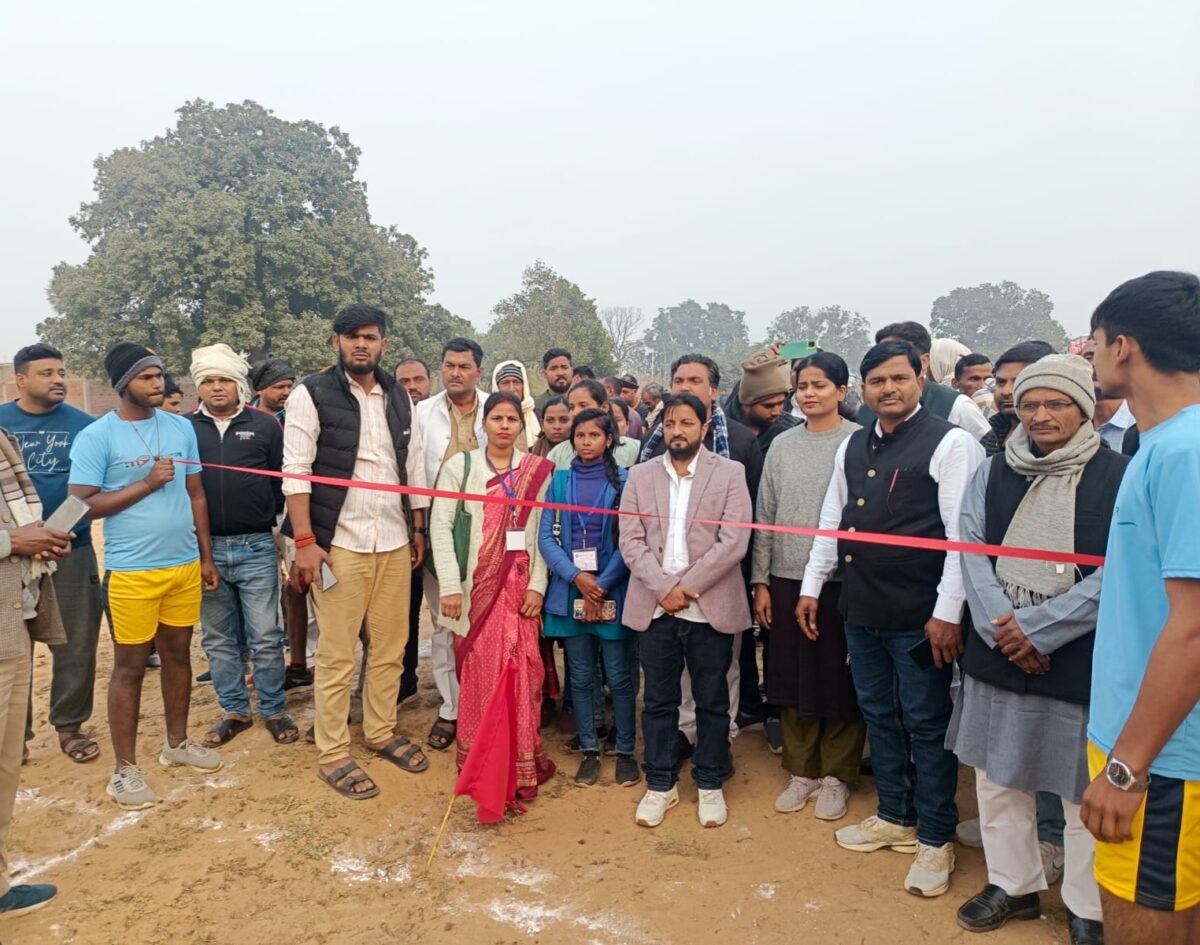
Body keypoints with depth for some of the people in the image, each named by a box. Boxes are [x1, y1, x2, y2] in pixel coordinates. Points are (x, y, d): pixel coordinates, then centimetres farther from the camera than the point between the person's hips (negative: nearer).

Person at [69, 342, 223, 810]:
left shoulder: (181, 427, 6)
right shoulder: (96, 436, -8)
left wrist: (206, 555, 11)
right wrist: (147, 484, -17)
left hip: (185, 565, 5)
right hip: (131, 572, -5)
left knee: (178, 654, 16)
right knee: (129, 666, 5)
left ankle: (177, 743, 33)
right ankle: (124, 768, 18)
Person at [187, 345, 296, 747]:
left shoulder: (265, 424, 2)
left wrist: (266, 518, 4)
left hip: (256, 547, -2)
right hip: (206, 548, 2)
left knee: (265, 637, 3)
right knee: (218, 639, 12)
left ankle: (273, 710, 19)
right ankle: (235, 710, 27)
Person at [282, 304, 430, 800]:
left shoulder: (399, 399, 11)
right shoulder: (312, 394, -4)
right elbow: (296, 472, -8)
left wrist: (418, 530, 14)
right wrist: (305, 541, -13)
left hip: (395, 541, 5)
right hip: (339, 543, -4)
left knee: (390, 647, 12)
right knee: (337, 655, 2)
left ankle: (381, 732, 29)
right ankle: (332, 754, 16)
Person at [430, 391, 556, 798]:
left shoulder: (538, 471, 6)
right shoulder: (459, 466, 2)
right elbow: (441, 527, -3)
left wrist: (538, 585, -4)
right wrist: (450, 587, -9)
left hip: (520, 586, 1)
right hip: (476, 585, -1)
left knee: (522, 674, 2)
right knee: (479, 673, 2)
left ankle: (522, 764, 16)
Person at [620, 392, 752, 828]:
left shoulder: (729, 473, -1)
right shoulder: (640, 475, 7)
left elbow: (734, 542, -9)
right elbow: (631, 541, 1)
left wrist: (687, 587, -14)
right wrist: (663, 589, -11)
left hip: (710, 608, -2)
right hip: (655, 607, 2)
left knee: (712, 702, 10)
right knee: (658, 701, 11)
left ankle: (710, 784, 27)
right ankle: (660, 784, 27)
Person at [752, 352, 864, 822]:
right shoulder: (782, 445, 8)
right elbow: (765, 517, 9)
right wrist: (760, 581, 5)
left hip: (842, 580, -3)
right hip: (787, 579, 4)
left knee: (840, 682, 7)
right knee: (793, 681, 11)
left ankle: (837, 775, 24)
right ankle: (802, 771, 26)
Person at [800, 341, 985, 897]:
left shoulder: (950, 443, -9)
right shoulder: (853, 448, 11)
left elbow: (963, 534, -13)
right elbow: (833, 522, 17)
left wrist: (947, 613, -17)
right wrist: (811, 586, 14)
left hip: (919, 616, -6)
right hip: (861, 611, 7)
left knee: (926, 725, 6)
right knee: (879, 716, 17)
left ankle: (936, 839, 24)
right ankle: (895, 818, 35)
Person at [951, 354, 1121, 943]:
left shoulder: (1118, 477, -6)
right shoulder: (993, 474, 5)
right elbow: (972, 554, 0)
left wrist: (1036, 625, -15)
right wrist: (1001, 628, -13)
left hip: (1080, 657, -3)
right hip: (997, 654, 4)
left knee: (1083, 790, 10)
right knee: (998, 776, 15)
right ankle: (1013, 884, 36)